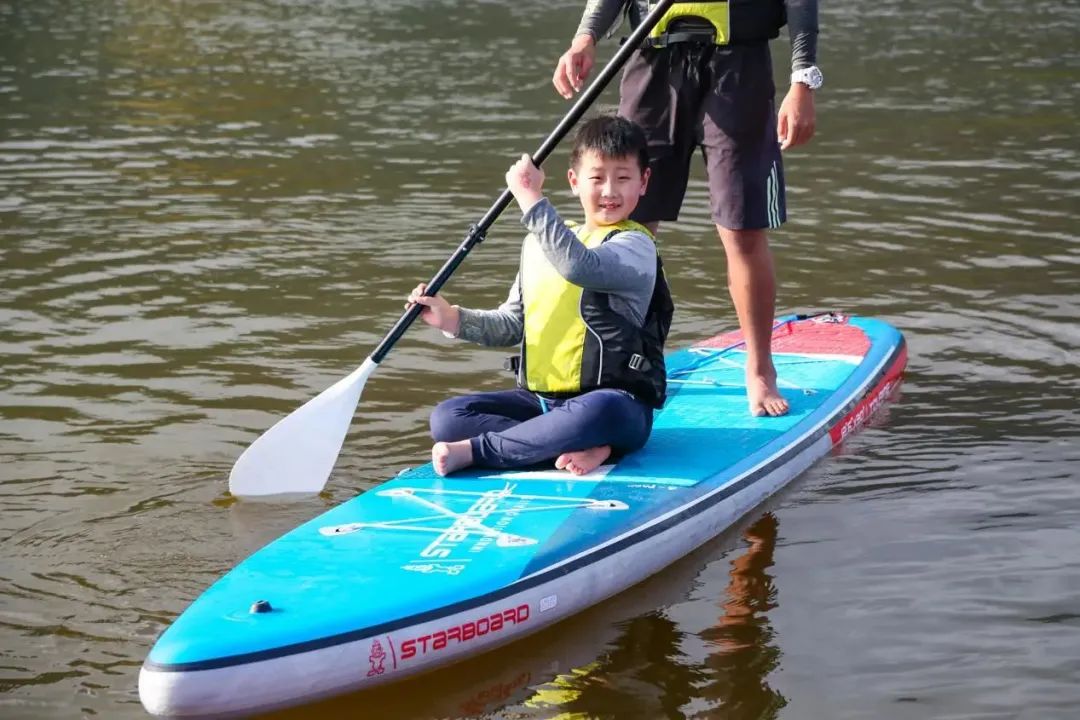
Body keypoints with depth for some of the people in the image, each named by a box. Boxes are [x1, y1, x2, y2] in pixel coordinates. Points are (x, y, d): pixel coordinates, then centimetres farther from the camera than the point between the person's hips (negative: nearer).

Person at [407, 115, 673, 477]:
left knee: (600, 411, -41)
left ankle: (476, 450, -29)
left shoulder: (635, 245, -7)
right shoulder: (540, 243, 15)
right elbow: (513, 323, 21)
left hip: (618, 401, -7)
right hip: (539, 400, 7)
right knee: (447, 418, -12)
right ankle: (578, 449, -27)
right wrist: (453, 318, 6)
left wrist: (531, 198, -28)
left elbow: (579, 266, -30)